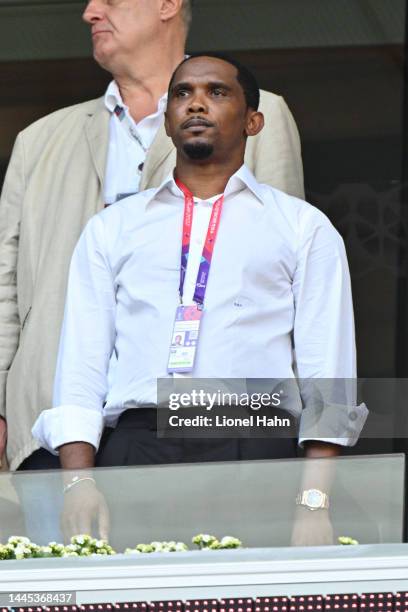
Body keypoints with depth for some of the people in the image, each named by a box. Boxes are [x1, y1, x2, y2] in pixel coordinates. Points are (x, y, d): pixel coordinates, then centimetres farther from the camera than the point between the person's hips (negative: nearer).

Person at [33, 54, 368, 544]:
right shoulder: (111, 229, 23)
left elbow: (326, 375, 7)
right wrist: (78, 480, -4)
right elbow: (79, 368, 13)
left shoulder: (304, 227, 18)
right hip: (136, 448, 1)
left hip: (254, 450, -1)